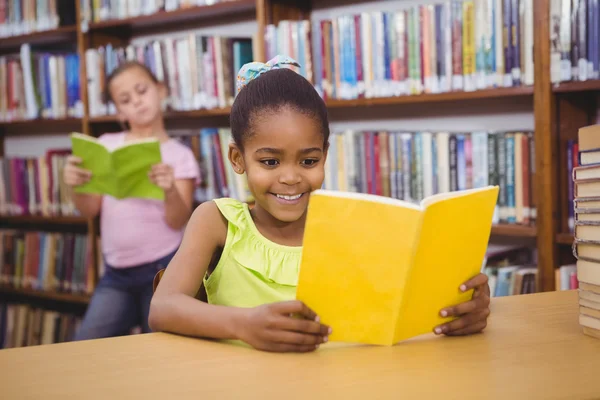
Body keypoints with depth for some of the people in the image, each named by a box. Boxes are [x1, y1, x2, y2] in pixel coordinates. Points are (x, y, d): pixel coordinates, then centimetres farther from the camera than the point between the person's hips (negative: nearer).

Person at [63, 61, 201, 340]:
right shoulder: (107, 145, 6)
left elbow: (177, 221, -11)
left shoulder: (179, 155, -2)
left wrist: (171, 189, -32)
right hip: (116, 272, 3)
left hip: (163, 270, -3)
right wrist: (76, 186, -17)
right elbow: (90, 210, 5)